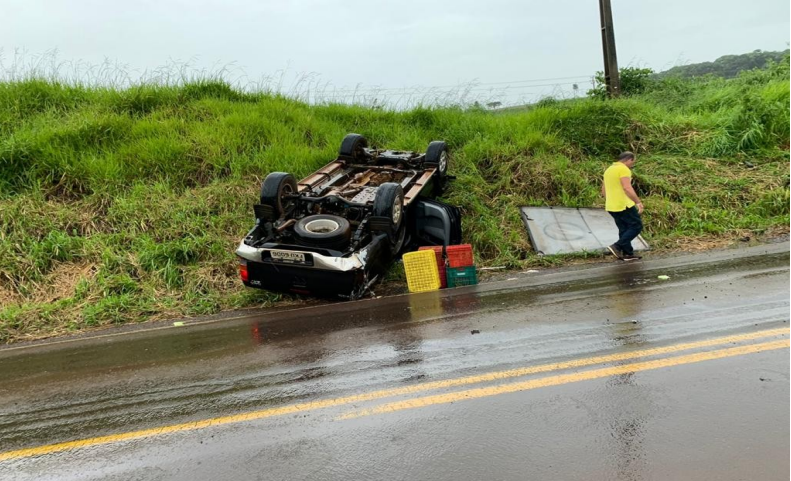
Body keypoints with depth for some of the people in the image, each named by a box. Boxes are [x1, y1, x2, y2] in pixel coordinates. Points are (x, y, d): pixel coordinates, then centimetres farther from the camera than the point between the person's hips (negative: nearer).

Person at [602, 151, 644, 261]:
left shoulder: (609, 169, 16)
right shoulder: (624, 169, -13)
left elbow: (604, 190, 20)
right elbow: (627, 188, -24)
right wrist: (638, 202, -21)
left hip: (611, 206, 9)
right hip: (624, 205, -9)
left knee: (624, 229, 16)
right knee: (636, 226, 1)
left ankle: (628, 253, 19)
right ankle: (617, 246, -7)